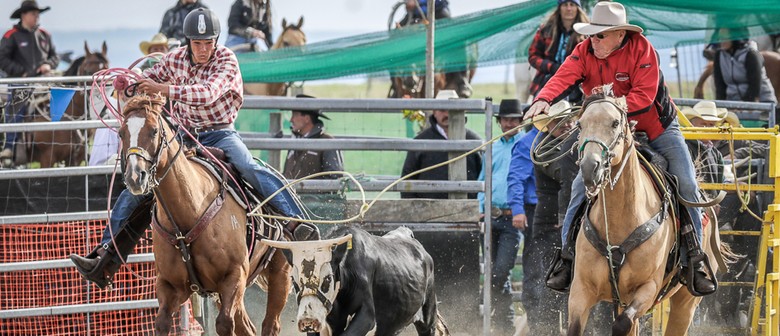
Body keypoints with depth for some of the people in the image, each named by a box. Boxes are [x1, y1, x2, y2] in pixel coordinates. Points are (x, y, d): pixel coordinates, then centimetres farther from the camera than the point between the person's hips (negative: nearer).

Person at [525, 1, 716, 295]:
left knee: (686, 186, -13)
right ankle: (568, 256, -1)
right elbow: (563, 77, -30)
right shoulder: (585, 52, -13)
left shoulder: (641, 49, -22)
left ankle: (694, 260, -2)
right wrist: (543, 100, -50)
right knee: (582, 185, -11)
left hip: (658, 130, -2)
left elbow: (644, 97, -29)